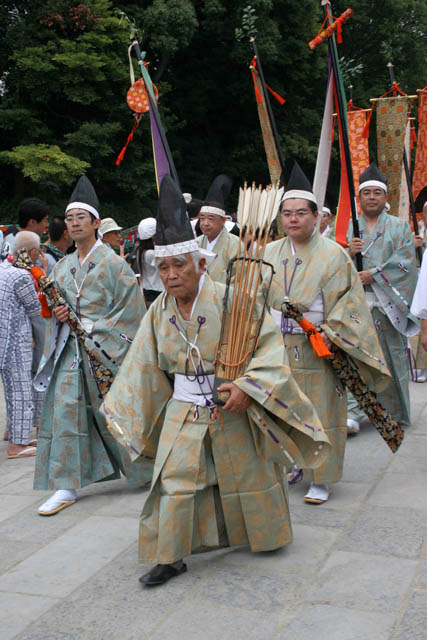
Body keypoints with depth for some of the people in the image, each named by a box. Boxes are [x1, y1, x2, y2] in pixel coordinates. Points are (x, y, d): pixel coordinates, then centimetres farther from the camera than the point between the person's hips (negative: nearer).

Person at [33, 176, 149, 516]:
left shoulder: (112, 262, -5)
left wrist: (98, 333, -14)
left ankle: (150, 471, 25)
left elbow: (132, 308, -9)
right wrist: (57, 313, -1)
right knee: (65, 411, -1)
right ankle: (66, 487, 8)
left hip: (108, 350, -5)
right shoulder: (62, 267, 12)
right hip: (71, 348, 5)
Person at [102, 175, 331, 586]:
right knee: (174, 479, -2)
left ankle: (266, 533, 41)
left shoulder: (229, 299, -18)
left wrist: (247, 385, -31)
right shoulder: (160, 311, -3)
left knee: (246, 474, 15)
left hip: (231, 408, -3)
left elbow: (268, 345, -19)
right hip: (183, 411, 3)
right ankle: (169, 557, 12)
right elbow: (146, 364, 8)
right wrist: (123, 408, 7)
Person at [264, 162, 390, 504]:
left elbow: (347, 300, -7)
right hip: (278, 347, 4)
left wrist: (329, 332, -18)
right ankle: (295, 463, 33)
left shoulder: (333, 254, -5)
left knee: (319, 412, 1)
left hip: (317, 349, -4)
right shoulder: (271, 252, 8)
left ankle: (321, 479, 13)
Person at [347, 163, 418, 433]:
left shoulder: (399, 227, 9)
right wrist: (348, 252, -11)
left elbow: (405, 262, -4)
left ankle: (395, 411, 20)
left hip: (388, 303, 0)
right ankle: (353, 413, -11)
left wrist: (374, 274, -14)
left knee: (391, 356, 4)